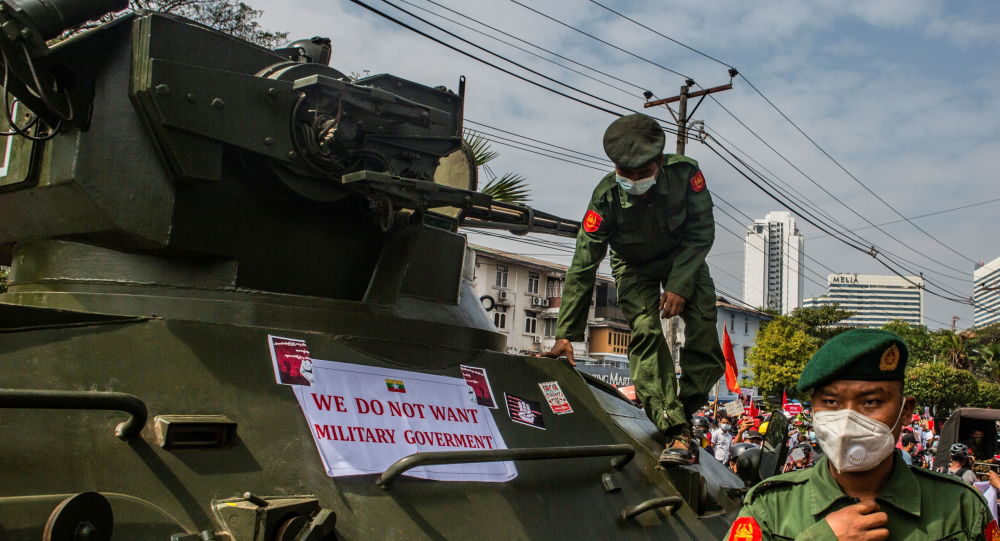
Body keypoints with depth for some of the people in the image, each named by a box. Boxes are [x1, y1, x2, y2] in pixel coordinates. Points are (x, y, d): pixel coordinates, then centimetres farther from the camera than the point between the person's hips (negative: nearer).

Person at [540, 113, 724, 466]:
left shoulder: (685, 172, -30)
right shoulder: (606, 197, -31)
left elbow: (701, 232, -18)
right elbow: (583, 267, -28)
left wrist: (679, 285, -30)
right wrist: (566, 334, -29)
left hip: (683, 257, 2)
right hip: (635, 266, -1)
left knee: (703, 321, -17)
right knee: (645, 332, -22)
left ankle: (686, 409, 2)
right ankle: (676, 433, -26)